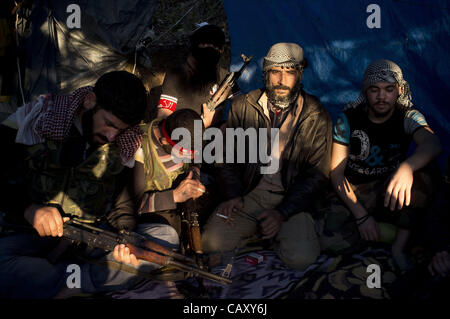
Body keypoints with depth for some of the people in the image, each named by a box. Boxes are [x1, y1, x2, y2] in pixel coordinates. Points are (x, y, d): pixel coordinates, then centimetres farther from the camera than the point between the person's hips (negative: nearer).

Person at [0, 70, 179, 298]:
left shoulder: (124, 144, 3)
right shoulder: (33, 118, -4)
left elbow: (122, 200, 4)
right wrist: (29, 209, -20)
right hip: (35, 234, -3)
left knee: (167, 236, -21)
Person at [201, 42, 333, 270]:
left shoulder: (316, 117, -3)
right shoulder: (243, 107, 3)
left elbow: (317, 174, -3)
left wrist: (282, 213, -14)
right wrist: (232, 195, -9)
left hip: (292, 199, -1)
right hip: (247, 194, 2)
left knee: (300, 257, -25)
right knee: (212, 243, -20)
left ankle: (281, 228, 9)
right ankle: (260, 230, 8)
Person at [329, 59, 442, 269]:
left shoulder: (408, 117, -7)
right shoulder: (349, 120, -7)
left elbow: (432, 145, -30)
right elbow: (336, 172, -9)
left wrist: (406, 167, -54)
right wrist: (361, 215, -21)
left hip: (388, 191, 1)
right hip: (354, 194, -1)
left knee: (424, 176, -31)